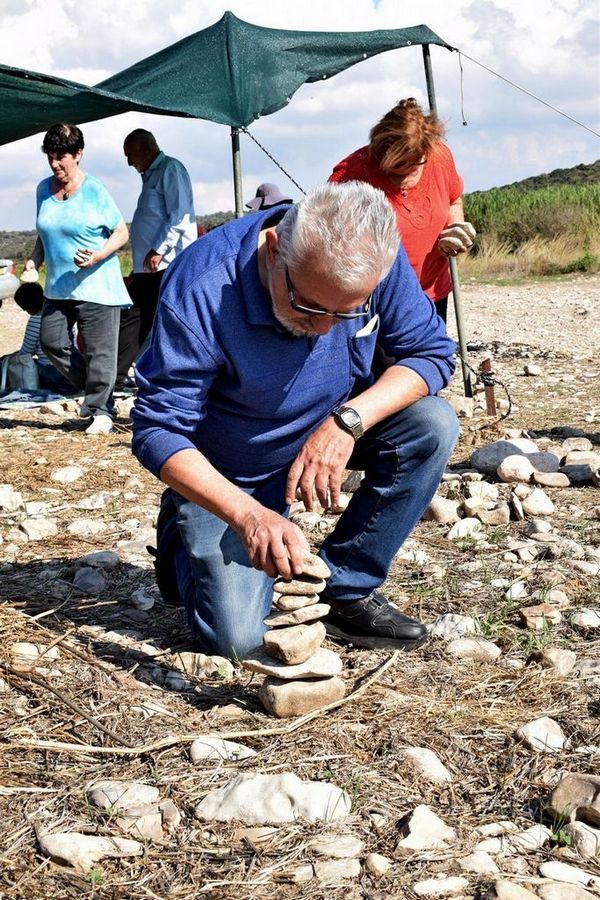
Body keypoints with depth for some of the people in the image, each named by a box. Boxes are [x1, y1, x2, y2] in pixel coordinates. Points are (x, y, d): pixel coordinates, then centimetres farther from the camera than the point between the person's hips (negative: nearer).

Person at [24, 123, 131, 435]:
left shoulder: (94, 190, -9)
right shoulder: (44, 189, 8)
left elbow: (121, 233, -5)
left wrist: (97, 257, -21)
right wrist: (33, 262, 4)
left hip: (96, 285, -6)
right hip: (58, 287, 6)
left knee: (98, 351, -2)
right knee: (51, 342, 6)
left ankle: (101, 409, 10)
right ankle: (93, 389, 24)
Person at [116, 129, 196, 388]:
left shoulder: (171, 169, -6)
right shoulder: (151, 175, 23)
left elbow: (180, 217, -16)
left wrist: (159, 250, -20)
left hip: (167, 265, -10)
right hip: (147, 267, 10)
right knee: (130, 318, 8)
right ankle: (114, 377, 11)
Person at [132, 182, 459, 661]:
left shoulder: (377, 257, -22)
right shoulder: (202, 290, -33)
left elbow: (433, 351, -13)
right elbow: (158, 429, -29)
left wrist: (349, 420, -32)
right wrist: (249, 515, -44)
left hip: (329, 435, 4)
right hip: (225, 473, -4)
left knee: (433, 425, -21)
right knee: (236, 637, -16)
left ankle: (346, 588, -7)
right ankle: (185, 538, 18)